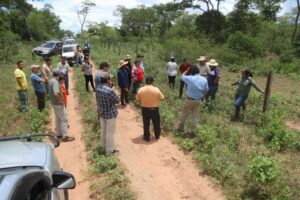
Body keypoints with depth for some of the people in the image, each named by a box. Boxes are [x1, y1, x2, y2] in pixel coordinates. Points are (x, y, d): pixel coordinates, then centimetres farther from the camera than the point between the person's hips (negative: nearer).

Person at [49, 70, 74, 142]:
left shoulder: (51, 80, 8)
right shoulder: (55, 82, -23)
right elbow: (56, 94, -35)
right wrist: (61, 101, -21)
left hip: (54, 103, 10)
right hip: (58, 104, -10)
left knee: (58, 119, 20)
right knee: (64, 119, -1)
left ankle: (59, 134, 32)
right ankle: (65, 136, 4)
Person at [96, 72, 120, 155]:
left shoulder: (98, 88, -6)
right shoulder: (110, 91, -29)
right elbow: (117, 100, -15)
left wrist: (109, 86, -5)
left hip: (102, 113, 8)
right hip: (110, 114, -8)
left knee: (103, 131, 22)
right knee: (110, 132, 7)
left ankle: (104, 146, 40)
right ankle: (110, 150, 21)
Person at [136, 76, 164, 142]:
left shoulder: (141, 90, -10)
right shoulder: (156, 89, -15)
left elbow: (137, 99, 2)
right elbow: (162, 98, -5)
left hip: (145, 109, 1)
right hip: (154, 109, -1)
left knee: (146, 124, 16)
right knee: (156, 123, 20)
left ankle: (147, 138, 27)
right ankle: (157, 136, 36)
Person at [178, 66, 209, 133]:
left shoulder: (190, 78, -18)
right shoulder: (204, 79, -3)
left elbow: (182, 76, 2)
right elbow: (206, 90, 6)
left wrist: (187, 70, 14)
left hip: (190, 100, -4)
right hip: (198, 100, 4)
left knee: (184, 114, 13)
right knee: (195, 116, 15)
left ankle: (181, 128, 26)